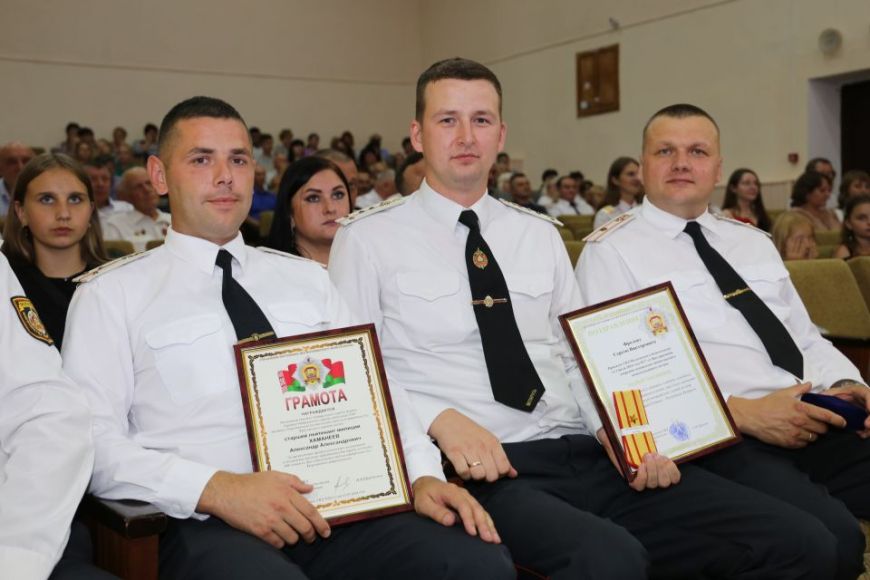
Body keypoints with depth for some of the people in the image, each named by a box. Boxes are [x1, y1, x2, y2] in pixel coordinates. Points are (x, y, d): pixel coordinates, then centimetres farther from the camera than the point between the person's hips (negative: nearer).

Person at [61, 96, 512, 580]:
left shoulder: (307, 278, 19)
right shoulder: (112, 294, 7)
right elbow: (93, 441, -3)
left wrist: (420, 476, -5)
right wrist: (218, 489, -18)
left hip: (339, 504, 4)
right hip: (206, 521, -4)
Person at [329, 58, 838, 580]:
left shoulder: (541, 235, 18)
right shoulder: (367, 238, 4)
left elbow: (578, 357, 16)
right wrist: (439, 419, -18)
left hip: (589, 453, 5)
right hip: (482, 469, -5)